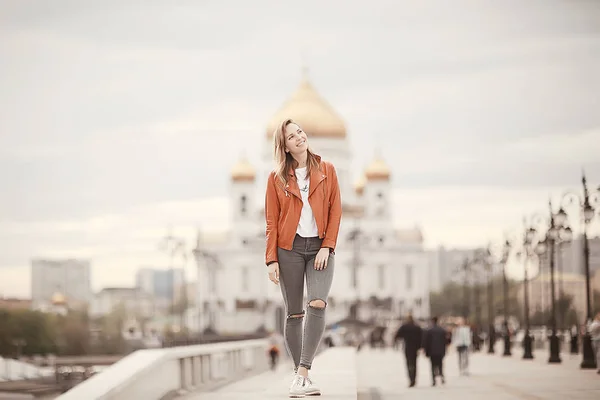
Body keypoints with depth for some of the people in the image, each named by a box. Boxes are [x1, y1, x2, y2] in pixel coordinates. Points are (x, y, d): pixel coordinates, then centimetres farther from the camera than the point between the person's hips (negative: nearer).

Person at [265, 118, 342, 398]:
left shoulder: (326, 170, 6)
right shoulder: (276, 177, 4)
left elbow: (335, 211, 4)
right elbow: (272, 221, 3)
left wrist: (327, 247, -7)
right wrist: (271, 259, -4)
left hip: (320, 247, 0)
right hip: (289, 248, 0)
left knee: (318, 304, -20)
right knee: (294, 314, 2)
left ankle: (302, 373, -21)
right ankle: (299, 374, 11)